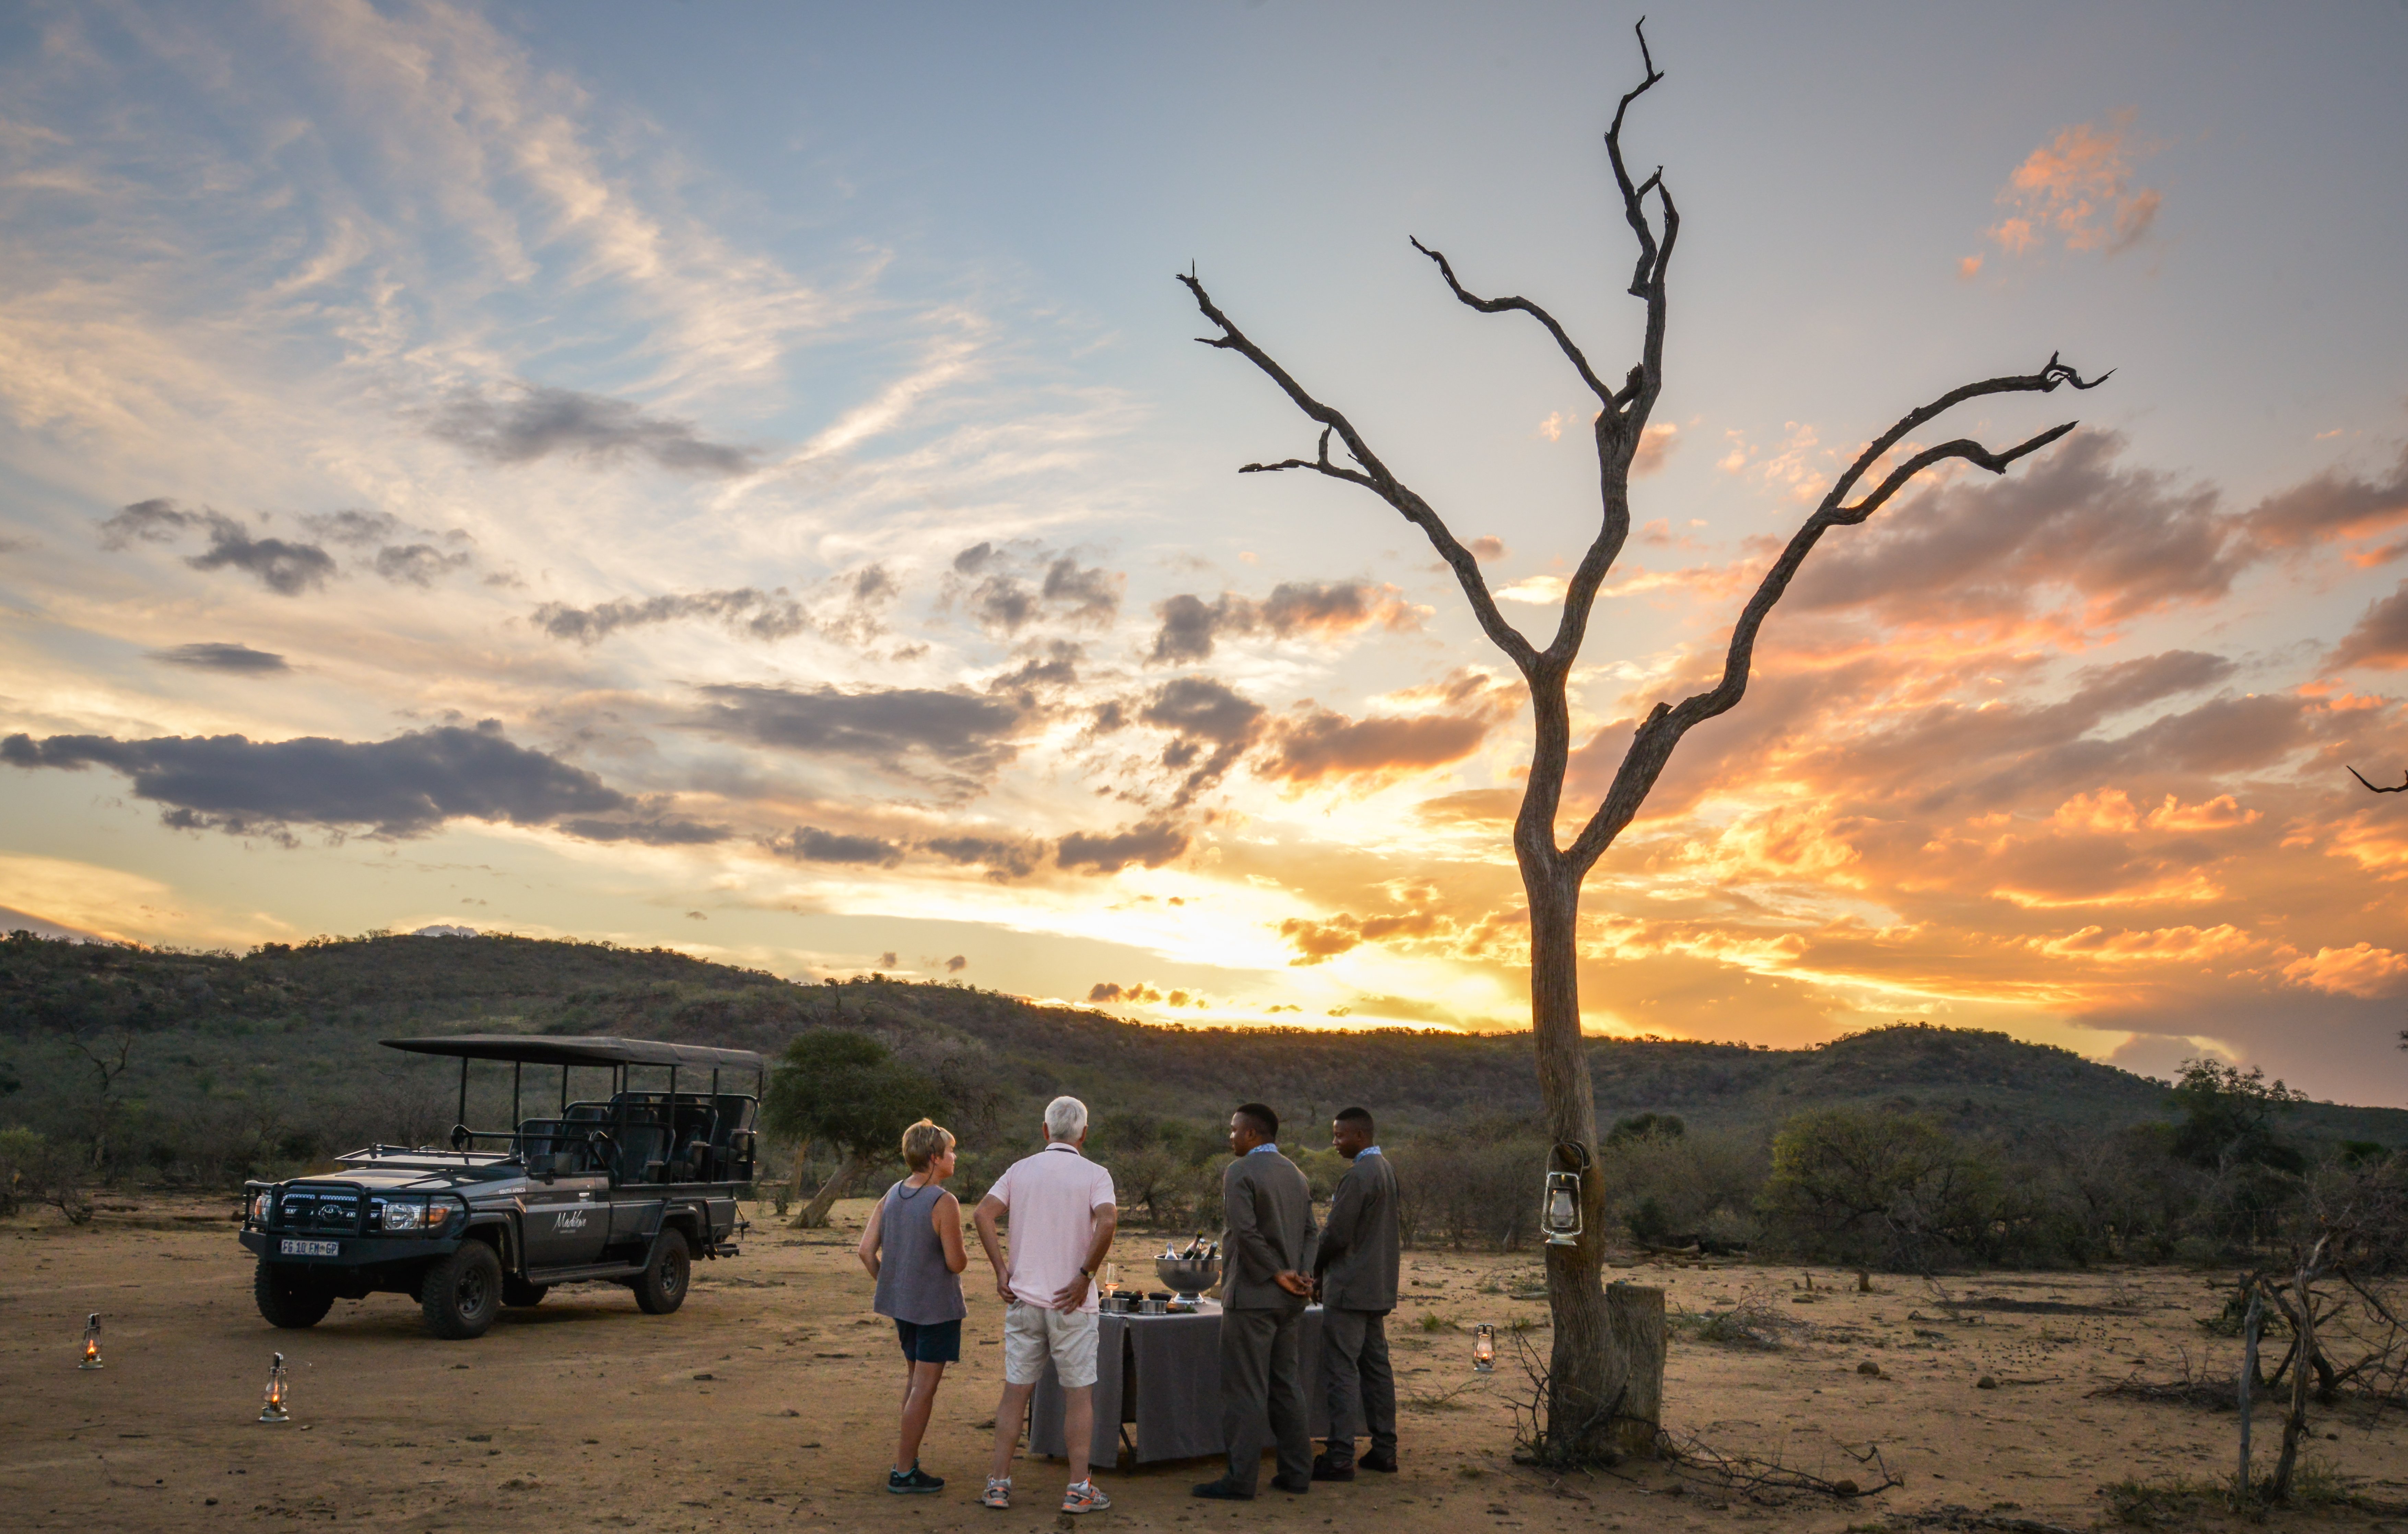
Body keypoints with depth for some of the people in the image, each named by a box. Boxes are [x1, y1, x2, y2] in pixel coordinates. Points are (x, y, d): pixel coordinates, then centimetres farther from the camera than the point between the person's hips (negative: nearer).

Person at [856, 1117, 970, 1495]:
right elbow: (956, 1263, -19)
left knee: (915, 1377, 22)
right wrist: (966, 1257, 3)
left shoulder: (892, 1195, 2)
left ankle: (909, 1459, 30)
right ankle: (904, 1472, 7)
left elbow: (866, 1250, 2)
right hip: (937, 1307, -8)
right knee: (925, 1387, 1)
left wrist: (887, 1284, 14)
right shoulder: (944, 1203, -20)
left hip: (901, 1303, 8)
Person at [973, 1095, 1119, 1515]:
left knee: (1015, 1391, 11)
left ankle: (998, 1482, 12)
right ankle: (1079, 1489, 7)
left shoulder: (1020, 1170, 5)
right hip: (1071, 1304, -3)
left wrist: (1001, 1271, -3)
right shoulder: (1094, 1175, -5)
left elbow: (983, 1214, -6)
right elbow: (1108, 1221, -23)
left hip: (1023, 1298, 3)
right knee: (1079, 1394, 6)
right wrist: (1086, 1276, -16)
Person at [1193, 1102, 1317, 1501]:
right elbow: (1309, 1231, 9)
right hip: (1289, 1302, 8)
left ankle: (1241, 1479, 0)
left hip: (1251, 1294, -8)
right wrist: (1304, 1276, -2)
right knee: (1287, 1386, 14)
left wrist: (1277, 1273, -13)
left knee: (1245, 1391, -3)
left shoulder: (1240, 1173, -11)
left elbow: (1246, 1231, -21)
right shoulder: (1296, 1175, 13)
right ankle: (1297, 1472, 17)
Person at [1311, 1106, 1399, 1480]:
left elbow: (1336, 1235, -20)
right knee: (1376, 1368, 14)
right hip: (1378, 1288, 10)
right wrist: (1325, 1273, 15)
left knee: (1341, 1372, -5)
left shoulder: (1358, 1176, -19)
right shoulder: (1385, 1169, 12)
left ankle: (1340, 1458, -3)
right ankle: (1384, 1450, 19)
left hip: (1350, 1288, -10)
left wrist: (1316, 1270, -2)